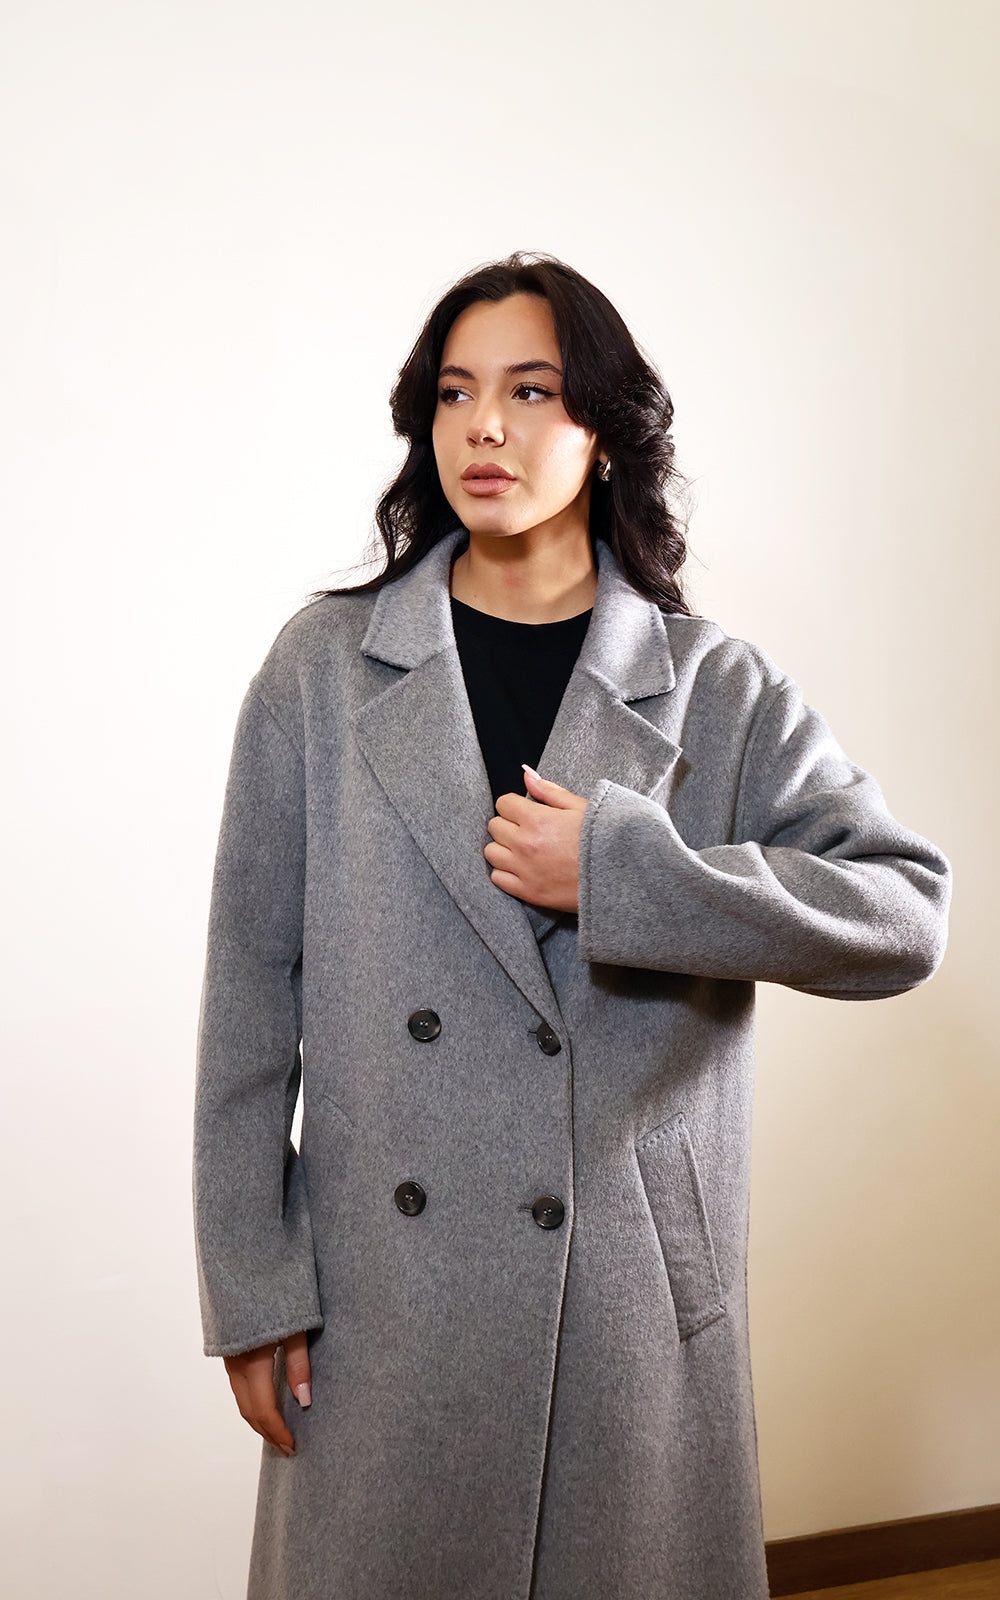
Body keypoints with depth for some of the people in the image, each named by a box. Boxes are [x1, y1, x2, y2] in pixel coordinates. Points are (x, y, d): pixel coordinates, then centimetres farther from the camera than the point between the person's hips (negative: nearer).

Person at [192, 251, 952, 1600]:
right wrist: (252, 1282, -2)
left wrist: (623, 870, -18)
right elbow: (251, 983, 0)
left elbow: (906, 913, -7)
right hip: (379, 1298, 1)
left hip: (632, 1290, 0)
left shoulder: (716, 689, 0)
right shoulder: (326, 666, 0)